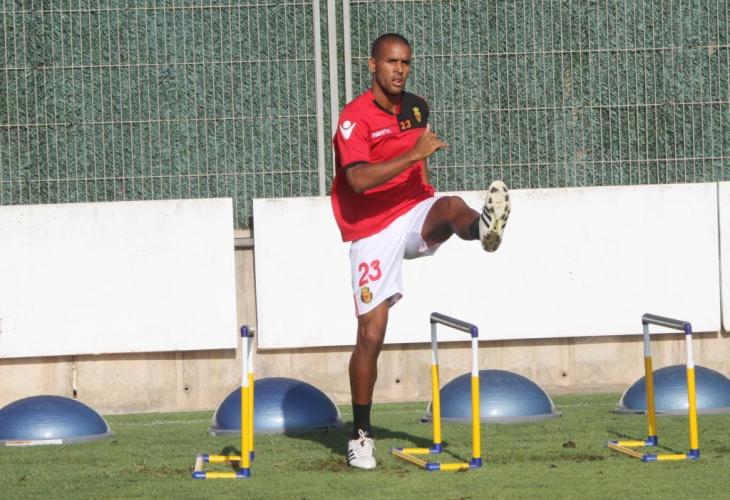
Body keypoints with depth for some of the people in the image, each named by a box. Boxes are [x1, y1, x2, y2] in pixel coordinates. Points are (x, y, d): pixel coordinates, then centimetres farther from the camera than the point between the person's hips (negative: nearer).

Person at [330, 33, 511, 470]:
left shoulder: (417, 107, 9)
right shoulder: (356, 117, -11)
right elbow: (359, 179, -28)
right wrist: (413, 155, -31)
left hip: (415, 212, 4)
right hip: (373, 229, -4)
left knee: (452, 206, -32)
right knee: (371, 335, -4)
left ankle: (484, 229, -69)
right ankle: (361, 435, 8)